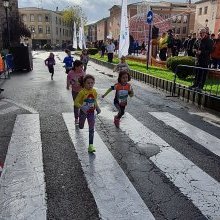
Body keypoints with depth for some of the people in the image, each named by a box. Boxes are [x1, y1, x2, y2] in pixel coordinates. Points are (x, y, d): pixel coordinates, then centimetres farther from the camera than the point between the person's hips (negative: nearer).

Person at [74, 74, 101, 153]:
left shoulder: (94, 92, -5)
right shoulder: (82, 92, -18)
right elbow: (76, 102, -17)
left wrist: (97, 108, -3)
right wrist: (82, 107, -33)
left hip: (91, 112, 2)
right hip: (83, 112, -2)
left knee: (91, 129, -2)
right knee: (81, 127, 20)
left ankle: (91, 145, 2)